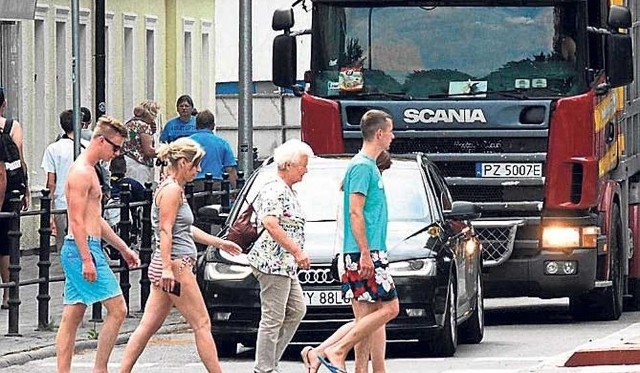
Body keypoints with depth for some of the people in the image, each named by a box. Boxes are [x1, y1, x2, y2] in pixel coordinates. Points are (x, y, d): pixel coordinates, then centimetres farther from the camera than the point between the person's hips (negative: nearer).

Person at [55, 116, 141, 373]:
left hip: (76, 252, 10)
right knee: (117, 309, -8)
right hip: (83, 249, -10)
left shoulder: (89, 171, 20)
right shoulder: (81, 173, -13)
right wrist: (87, 260, -22)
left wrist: (123, 248, 27)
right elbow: (77, 221, -19)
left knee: (71, 318, 7)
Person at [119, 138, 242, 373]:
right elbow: (165, 231, -19)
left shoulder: (175, 189, 19)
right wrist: (168, 267, -26)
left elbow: (185, 229, 29)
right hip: (175, 265, -10)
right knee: (202, 325, -5)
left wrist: (219, 243, 35)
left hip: (168, 268, 10)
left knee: (148, 327, 7)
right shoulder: (172, 190, -11)